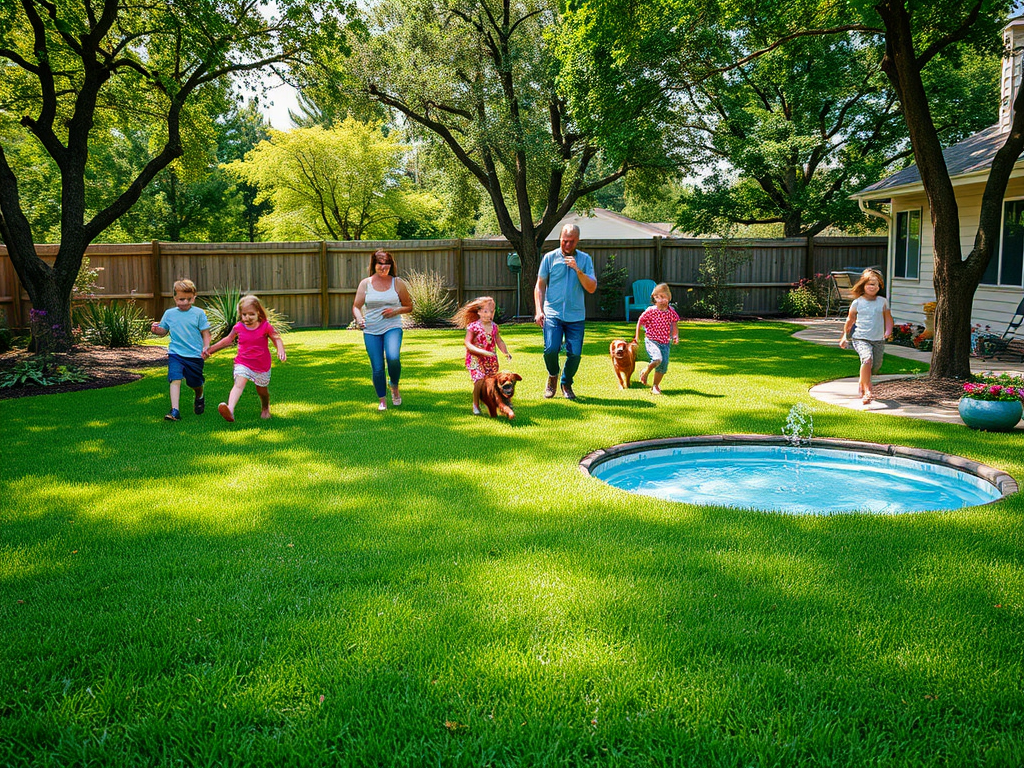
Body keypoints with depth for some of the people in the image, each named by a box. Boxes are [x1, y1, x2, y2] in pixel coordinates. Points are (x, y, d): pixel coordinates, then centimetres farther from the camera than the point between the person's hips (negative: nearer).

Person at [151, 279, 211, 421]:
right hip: (175, 354, 1)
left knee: (195, 383, 13)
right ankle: (175, 411, -22)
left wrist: (206, 346, -15)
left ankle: (200, 397, 48)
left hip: (195, 355, -1)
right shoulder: (169, 313, 6)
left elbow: (205, 332, 0)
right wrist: (156, 330, -5)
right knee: (175, 379, -18)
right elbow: (164, 331, 17)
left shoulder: (198, 313, -1)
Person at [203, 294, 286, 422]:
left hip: (262, 365, 0)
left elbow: (277, 339, -6)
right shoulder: (238, 328, -2)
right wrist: (210, 350, 15)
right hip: (242, 363, 0)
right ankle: (230, 410, -44)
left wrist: (281, 350, -27)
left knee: (262, 391, 15)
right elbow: (227, 340, 11)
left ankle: (265, 408, 47)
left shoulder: (265, 326, -8)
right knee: (239, 384, -23)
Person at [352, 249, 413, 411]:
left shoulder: (398, 283, 4)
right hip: (371, 331, 1)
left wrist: (396, 311, -10)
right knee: (377, 368, 0)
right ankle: (381, 400, 18)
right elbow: (356, 306, 6)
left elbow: (409, 306, 10)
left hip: (392, 327, -1)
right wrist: (359, 318, -16)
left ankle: (395, 386, 3)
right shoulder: (365, 283, 5)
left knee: (393, 358, -26)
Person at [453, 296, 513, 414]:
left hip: (491, 360, 5)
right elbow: (468, 344, -16)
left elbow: (499, 341, 19)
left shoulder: (494, 326, 7)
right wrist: (483, 352, -27)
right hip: (476, 360, -5)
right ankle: (476, 405, -1)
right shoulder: (473, 326, -10)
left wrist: (506, 353, 2)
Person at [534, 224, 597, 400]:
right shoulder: (550, 258, 5)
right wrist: (539, 310, -2)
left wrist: (577, 270, -13)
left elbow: (592, 288, -1)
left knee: (575, 353, -2)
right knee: (551, 349, -15)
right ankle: (552, 376, 16)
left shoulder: (585, 259, 6)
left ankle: (566, 384, 24)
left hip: (576, 315, 1)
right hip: (553, 313, -1)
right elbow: (540, 286, 8)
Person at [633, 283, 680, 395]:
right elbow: (640, 321, 3)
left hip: (665, 342, 5)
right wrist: (637, 336, 4)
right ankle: (645, 372, 4)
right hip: (651, 340, -4)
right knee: (658, 359, -27)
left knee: (664, 365, -1)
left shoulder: (671, 312, 2)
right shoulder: (650, 311, -8)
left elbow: (675, 322, 16)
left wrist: (676, 336, 3)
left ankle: (655, 386, 17)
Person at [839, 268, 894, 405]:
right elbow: (850, 319, 16)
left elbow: (888, 318, 18)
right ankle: (867, 392, -30)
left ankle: (862, 385, 41)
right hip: (861, 338, -3)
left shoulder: (883, 301, 8)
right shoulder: (857, 302, 3)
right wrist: (844, 336, 20)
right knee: (867, 359, -29)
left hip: (878, 340, 3)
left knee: (875, 367, 8)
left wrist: (888, 331, 2)